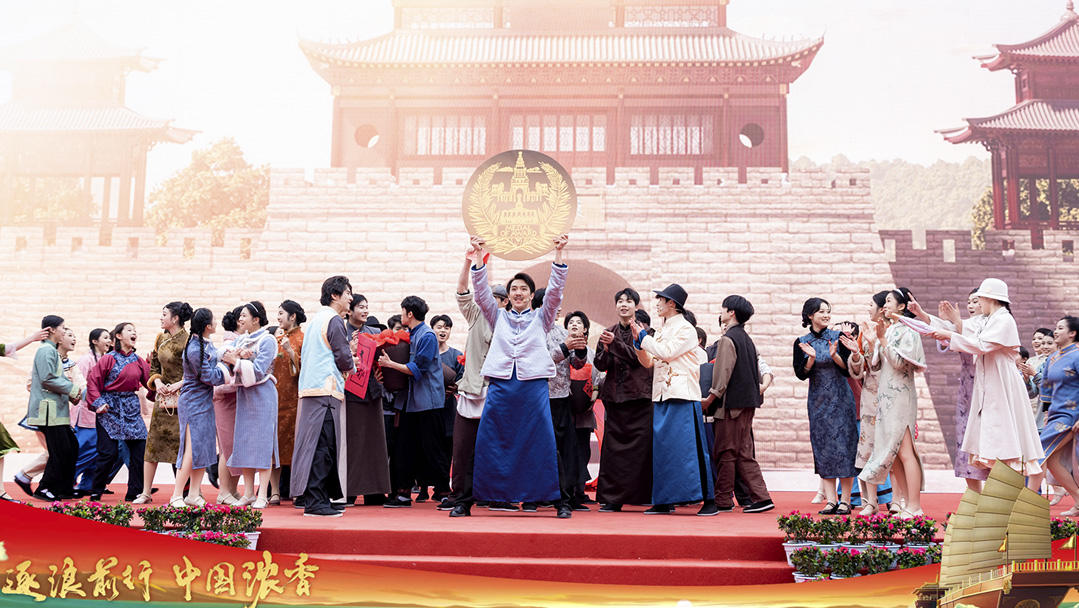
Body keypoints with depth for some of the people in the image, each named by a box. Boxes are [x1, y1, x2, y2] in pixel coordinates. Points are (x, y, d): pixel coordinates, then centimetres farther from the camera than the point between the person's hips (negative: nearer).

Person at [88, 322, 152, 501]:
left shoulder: (138, 361, 10)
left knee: (140, 450, -2)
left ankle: (134, 493, 9)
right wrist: (98, 403, -12)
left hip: (132, 409, 5)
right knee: (109, 454, -6)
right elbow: (93, 382, -4)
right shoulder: (109, 359, -3)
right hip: (110, 409, -4)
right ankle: (95, 493, 13)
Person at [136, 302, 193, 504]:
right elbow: (154, 366, 18)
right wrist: (157, 382, 0)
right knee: (153, 442, 6)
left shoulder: (187, 340, -11)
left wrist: (178, 385, -19)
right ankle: (145, 493, 12)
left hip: (181, 397, -7)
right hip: (163, 396, 7)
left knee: (182, 444, -4)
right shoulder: (161, 338, 10)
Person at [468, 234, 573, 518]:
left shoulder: (541, 317, 14)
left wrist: (558, 254, -6)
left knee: (543, 443, -4)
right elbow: (482, 292, 7)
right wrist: (478, 257, -2)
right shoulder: (498, 317, 17)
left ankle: (558, 500, 3)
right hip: (500, 385, 1)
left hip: (533, 385, -1)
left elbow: (555, 291, 2)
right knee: (488, 444, 0)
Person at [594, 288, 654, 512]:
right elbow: (600, 365, 7)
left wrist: (615, 344, -19)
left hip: (640, 396, -3)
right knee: (612, 448, -1)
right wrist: (606, 350, -13)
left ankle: (644, 494, 3)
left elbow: (640, 357, -12)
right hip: (615, 397, 3)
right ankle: (612, 499, 4)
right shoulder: (609, 333, 14)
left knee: (642, 447, -6)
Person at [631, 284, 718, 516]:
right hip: (662, 395, 8)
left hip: (682, 395, -8)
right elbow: (649, 362, 16)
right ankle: (665, 501, 12)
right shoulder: (661, 331, 18)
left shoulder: (685, 329, -5)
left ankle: (709, 500, -4)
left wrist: (644, 338, -6)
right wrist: (639, 341, 4)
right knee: (663, 447, 7)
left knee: (690, 446, -9)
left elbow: (666, 353, -15)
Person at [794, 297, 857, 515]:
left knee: (842, 445, -3)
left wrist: (834, 355, -20)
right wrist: (811, 358, -19)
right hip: (818, 401, 2)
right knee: (823, 448, 2)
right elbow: (801, 374, -2)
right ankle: (831, 500, 7)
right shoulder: (801, 343, 3)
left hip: (840, 399, -1)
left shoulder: (838, 337, 0)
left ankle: (845, 500, 3)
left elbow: (849, 369, -3)